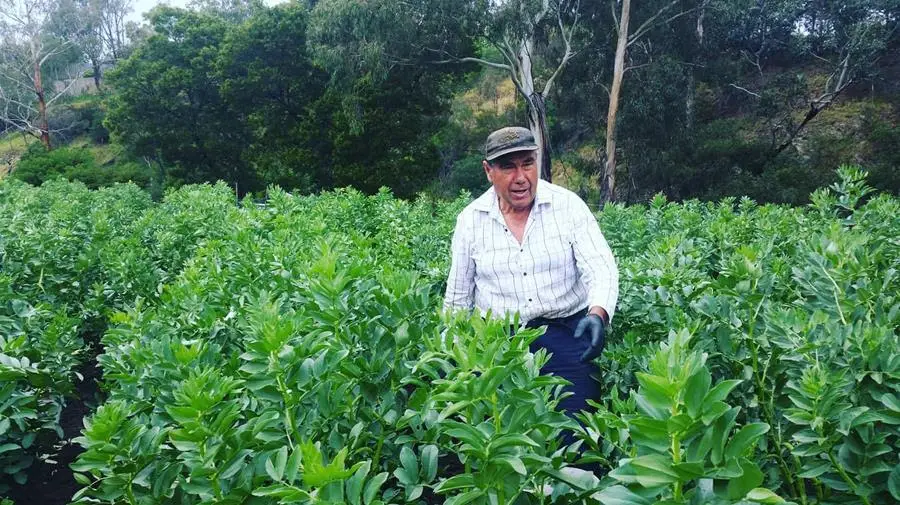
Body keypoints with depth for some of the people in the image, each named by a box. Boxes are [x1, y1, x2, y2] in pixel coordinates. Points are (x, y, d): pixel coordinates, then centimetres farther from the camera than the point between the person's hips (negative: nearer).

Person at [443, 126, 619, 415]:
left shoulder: (568, 205, -2)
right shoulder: (470, 220, 3)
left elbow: (601, 268, -9)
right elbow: (458, 297, 11)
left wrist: (598, 314, -28)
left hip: (566, 330, -1)